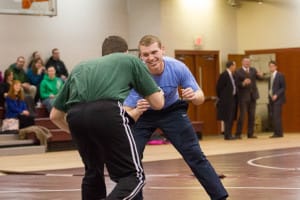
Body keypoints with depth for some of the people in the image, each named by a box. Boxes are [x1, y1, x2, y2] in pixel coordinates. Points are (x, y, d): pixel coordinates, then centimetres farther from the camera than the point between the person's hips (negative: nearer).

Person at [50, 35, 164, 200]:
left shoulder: (80, 68, 36)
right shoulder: (130, 60, 28)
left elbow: (55, 115, 36)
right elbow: (158, 103, 29)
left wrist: (77, 132, 54)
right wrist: (159, 93, 53)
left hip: (75, 115, 4)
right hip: (107, 111, -4)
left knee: (93, 172, 25)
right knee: (134, 176, 3)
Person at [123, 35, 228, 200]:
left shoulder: (178, 68, -27)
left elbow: (200, 97, -15)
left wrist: (194, 96, -40)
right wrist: (136, 111, -55)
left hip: (171, 111, 1)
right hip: (143, 114, 0)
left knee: (195, 155, -6)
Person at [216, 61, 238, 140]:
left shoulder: (232, 75, 14)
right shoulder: (224, 75, -13)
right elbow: (219, 87, -12)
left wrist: (235, 96, 12)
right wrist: (220, 97, -5)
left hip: (233, 99, 9)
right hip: (227, 100, -9)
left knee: (231, 118, 9)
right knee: (228, 118, -7)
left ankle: (229, 134, 14)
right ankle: (227, 135, -4)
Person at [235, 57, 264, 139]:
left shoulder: (253, 70, 11)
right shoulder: (238, 72, -4)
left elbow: (260, 78, 2)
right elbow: (237, 84, -9)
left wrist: (260, 75, -20)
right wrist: (243, 83, -26)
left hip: (252, 96, 5)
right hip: (243, 96, -5)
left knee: (252, 116, 7)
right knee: (242, 115, -7)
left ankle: (250, 133, 14)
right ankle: (238, 134, -1)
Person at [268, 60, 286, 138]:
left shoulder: (280, 76, -5)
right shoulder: (270, 77, 17)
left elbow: (283, 88, -9)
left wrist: (276, 95, -17)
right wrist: (270, 97, 7)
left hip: (278, 99, -7)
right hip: (272, 99, 7)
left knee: (277, 116, -13)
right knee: (273, 117, 1)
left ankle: (279, 133, -12)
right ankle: (276, 133, 3)